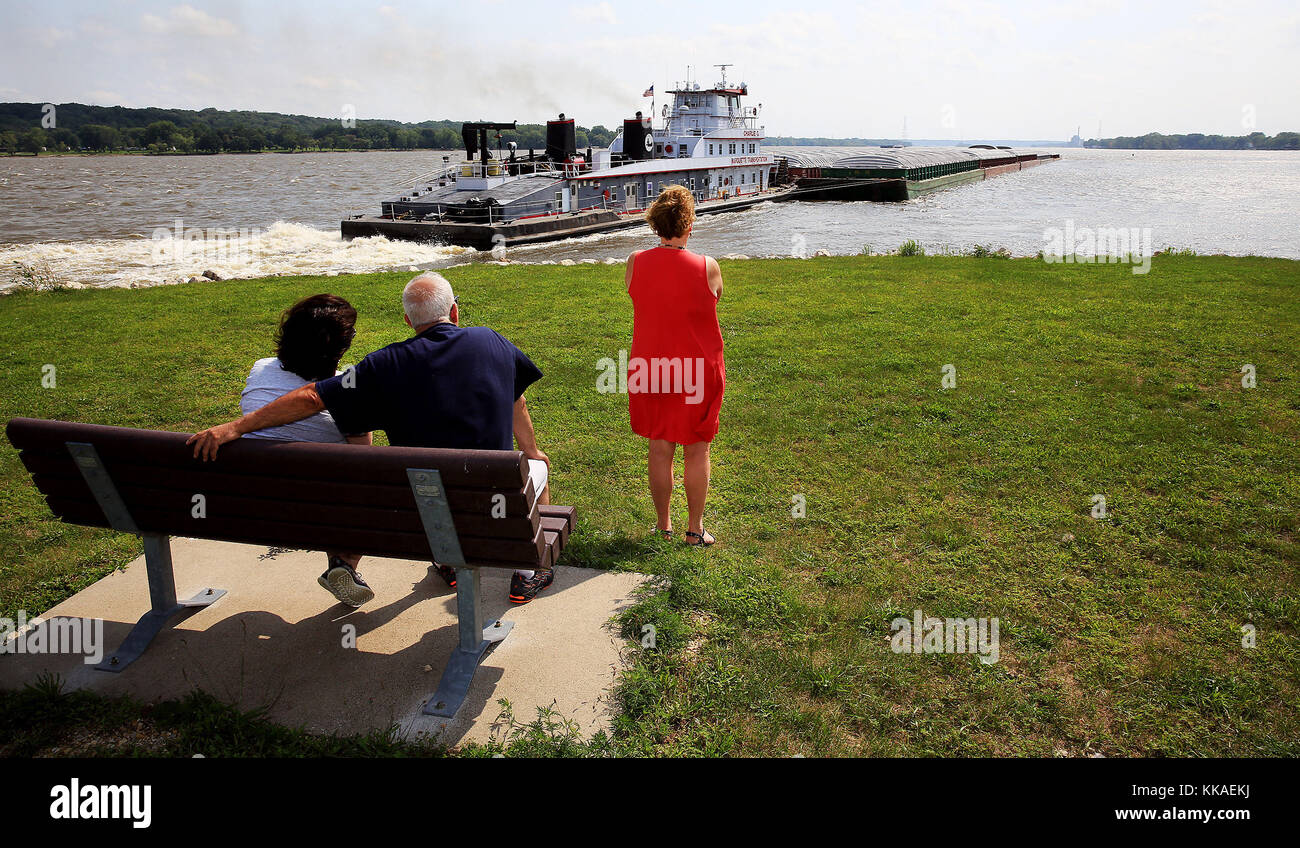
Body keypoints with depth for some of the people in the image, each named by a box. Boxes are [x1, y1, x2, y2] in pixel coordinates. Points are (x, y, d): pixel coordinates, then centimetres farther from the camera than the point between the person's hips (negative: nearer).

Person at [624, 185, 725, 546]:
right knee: (697, 451, 12)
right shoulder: (707, 267, -14)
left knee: (660, 450, 13)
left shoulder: (635, 263, -7)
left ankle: (663, 526, 26)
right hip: (699, 373, -2)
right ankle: (695, 529, 21)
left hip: (652, 370, 2)